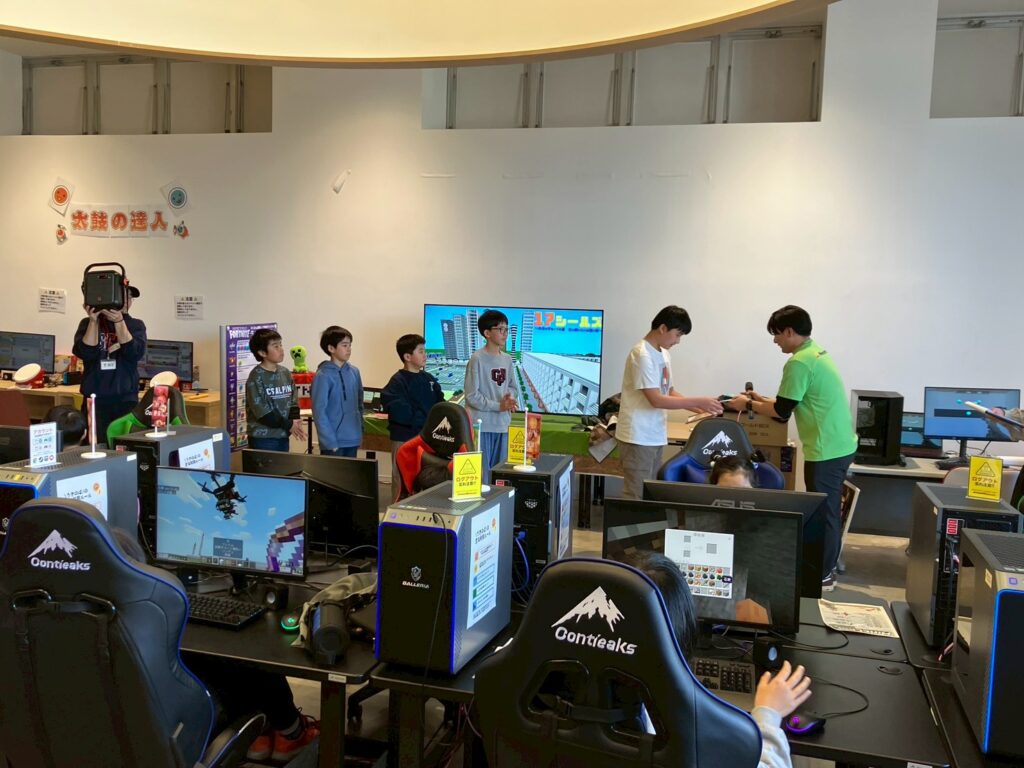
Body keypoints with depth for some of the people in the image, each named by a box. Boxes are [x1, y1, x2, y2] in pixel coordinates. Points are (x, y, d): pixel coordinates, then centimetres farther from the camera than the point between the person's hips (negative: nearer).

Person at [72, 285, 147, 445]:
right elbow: (85, 353, -9)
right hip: (95, 399, 0)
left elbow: (135, 353, -11)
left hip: (126, 399, 0)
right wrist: (94, 320, -15)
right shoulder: (88, 323, 7)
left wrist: (119, 321, -19)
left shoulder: (136, 325, 7)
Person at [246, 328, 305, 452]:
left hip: (282, 435, 6)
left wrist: (295, 421, -9)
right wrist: (288, 425, -15)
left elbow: (293, 401, 10)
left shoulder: (285, 373, 8)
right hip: (263, 438, -6)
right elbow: (261, 411, -16)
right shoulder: (256, 377, -11)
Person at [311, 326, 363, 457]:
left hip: (353, 440, 6)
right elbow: (319, 412, -13)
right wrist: (330, 442, -16)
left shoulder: (354, 372, 7)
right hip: (333, 442, -6)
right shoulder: (323, 376, -11)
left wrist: (360, 430, 11)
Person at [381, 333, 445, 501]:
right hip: (404, 438, -6)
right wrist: (426, 421, -19)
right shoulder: (398, 382, -10)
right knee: (402, 482, 0)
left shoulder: (429, 379, 11)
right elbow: (400, 412, -21)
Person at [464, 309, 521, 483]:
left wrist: (509, 398, -5)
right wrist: (498, 406, -13)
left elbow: (514, 388, 17)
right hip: (481, 425, -7)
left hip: (502, 425, 7)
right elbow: (472, 395, -12)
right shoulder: (477, 359, -10)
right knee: (481, 473, -4)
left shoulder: (507, 359, 11)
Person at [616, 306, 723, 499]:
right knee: (636, 497, -4)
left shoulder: (663, 354, 12)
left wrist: (700, 409, 6)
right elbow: (656, 400, -22)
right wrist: (698, 401, -18)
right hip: (638, 437, -9)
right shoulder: (642, 355, -18)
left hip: (655, 436, 9)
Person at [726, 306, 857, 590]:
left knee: (822, 512, 2)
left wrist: (749, 404, -1)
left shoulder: (798, 362, -18)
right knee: (829, 510, 17)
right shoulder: (817, 352, 13)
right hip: (840, 445, 10)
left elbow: (783, 411, -14)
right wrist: (761, 399, 18)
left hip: (826, 450, -10)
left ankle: (822, 576, 13)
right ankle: (825, 568, 29)